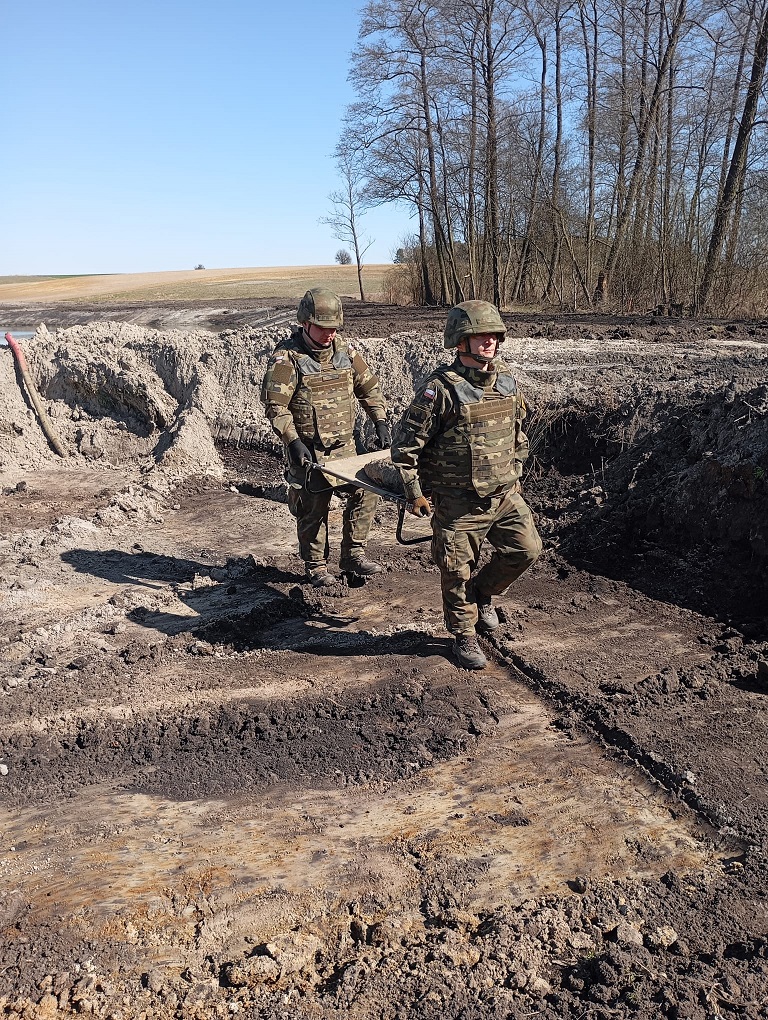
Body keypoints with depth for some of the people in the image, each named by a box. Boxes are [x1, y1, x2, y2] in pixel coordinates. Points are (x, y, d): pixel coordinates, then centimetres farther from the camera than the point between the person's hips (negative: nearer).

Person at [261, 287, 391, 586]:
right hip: (308, 449, -5)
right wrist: (293, 441, -23)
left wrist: (380, 421, 5)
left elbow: (368, 387, 15)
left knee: (366, 491, -2)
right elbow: (275, 405, -15)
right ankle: (316, 566, 20)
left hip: (344, 444, 5)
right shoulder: (287, 357, -12)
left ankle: (353, 555, 13)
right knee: (313, 508, 1)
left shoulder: (344, 350, 4)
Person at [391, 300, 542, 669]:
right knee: (457, 571, 5)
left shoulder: (507, 380, 2)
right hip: (458, 502, -5)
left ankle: (482, 591, 31)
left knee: (527, 549, 4)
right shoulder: (440, 388, -18)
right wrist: (415, 493, -11)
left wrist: (515, 471, 17)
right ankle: (464, 636, 28)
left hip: (504, 494, 6)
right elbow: (405, 444, -14)